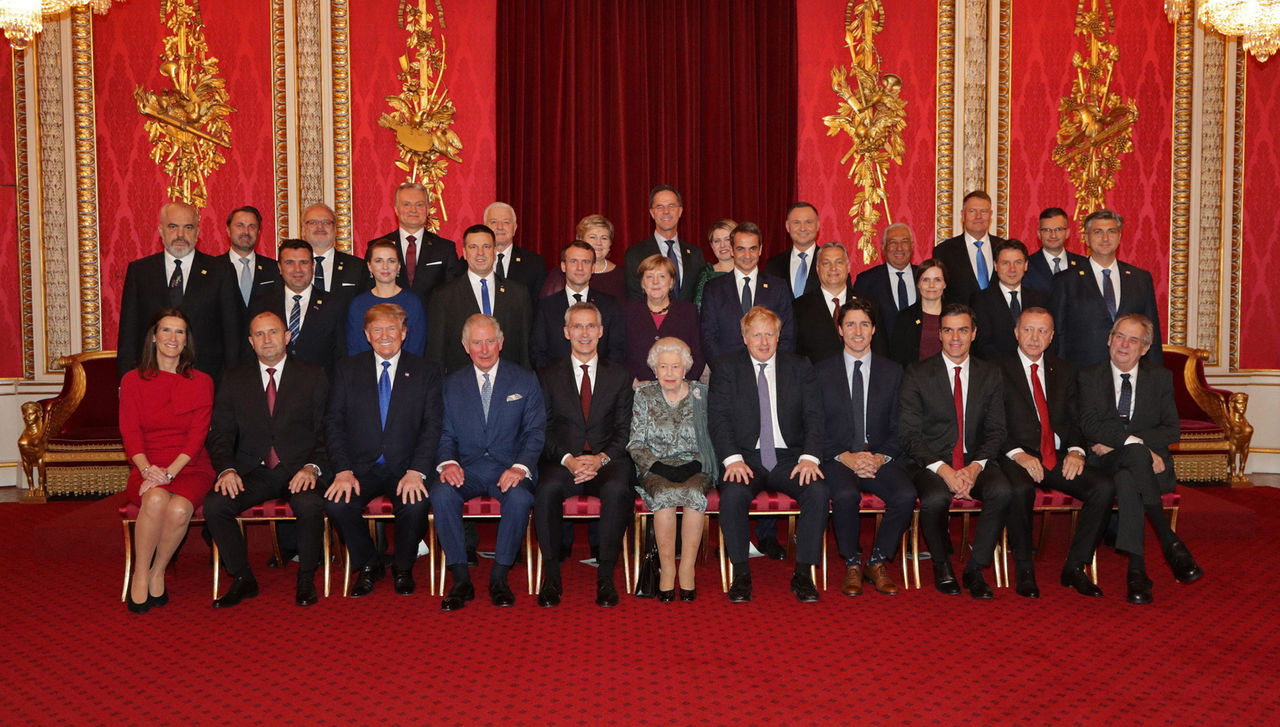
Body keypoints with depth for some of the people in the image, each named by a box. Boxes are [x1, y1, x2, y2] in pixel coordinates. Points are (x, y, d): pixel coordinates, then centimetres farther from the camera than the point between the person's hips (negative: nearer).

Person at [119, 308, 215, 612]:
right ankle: (140, 575, -17)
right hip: (148, 469, 0)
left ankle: (157, 573, -9)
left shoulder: (201, 382, 8)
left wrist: (170, 470, -17)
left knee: (179, 508, -32)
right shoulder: (133, 380, 10)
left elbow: (198, 433, -1)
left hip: (190, 468, 0)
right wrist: (148, 469, -17)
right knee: (156, 499, -34)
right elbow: (130, 432, 1)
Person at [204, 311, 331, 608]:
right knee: (214, 505, -25)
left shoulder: (313, 376, 7)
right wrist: (226, 469, -12)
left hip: (299, 469, -2)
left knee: (310, 504, -34)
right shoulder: (235, 380, 13)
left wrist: (312, 467, -17)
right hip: (253, 471, 3)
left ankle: (306, 580, -9)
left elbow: (326, 431, 1)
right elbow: (220, 434, 7)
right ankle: (243, 580, -5)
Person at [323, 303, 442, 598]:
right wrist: (343, 471, -12)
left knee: (415, 505, -30)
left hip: (405, 467, -1)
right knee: (336, 504, -27)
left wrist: (416, 471, -16)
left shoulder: (426, 373, 6)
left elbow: (432, 427, -1)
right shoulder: (347, 369, 10)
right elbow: (334, 422, 3)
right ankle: (368, 565, 2)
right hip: (360, 467, 1)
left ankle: (403, 568, 1)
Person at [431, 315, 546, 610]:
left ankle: (499, 578, -16)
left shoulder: (525, 380, 7)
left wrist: (521, 467, -17)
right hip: (466, 468, 2)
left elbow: (535, 431, 1)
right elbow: (445, 433, 9)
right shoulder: (452, 384, 13)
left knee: (520, 498, -33)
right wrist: (448, 462, -13)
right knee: (441, 494, -30)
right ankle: (461, 580, -18)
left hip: (509, 468, -1)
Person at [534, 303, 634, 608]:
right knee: (546, 490, -33)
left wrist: (601, 459, -12)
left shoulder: (619, 375, 13)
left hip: (607, 461, 0)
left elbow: (625, 431, 7)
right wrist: (568, 460, -14)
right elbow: (545, 430, 5)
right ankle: (552, 576, -19)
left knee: (617, 490, -34)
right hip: (563, 461, 0)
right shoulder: (548, 376, 12)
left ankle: (606, 576, -22)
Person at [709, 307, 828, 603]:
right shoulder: (727, 368, 6)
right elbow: (718, 418, -2)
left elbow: (814, 417, 3)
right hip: (746, 457, -1)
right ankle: (741, 574, -15)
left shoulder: (800, 367, 10)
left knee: (818, 491, -28)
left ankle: (803, 573, -14)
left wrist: (810, 457, -14)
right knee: (733, 493, -32)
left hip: (789, 457, 1)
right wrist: (733, 458, -18)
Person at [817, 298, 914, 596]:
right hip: (837, 458, -2)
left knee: (906, 496, -28)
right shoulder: (821, 373, 7)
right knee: (846, 495, -34)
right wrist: (845, 457, -13)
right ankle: (852, 565, -9)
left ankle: (877, 562, -5)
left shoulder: (893, 372, 12)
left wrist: (881, 457, -11)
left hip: (881, 458, 2)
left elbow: (899, 429, 8)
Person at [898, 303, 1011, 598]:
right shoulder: (917, 373, 1)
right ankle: (942, 565, -3)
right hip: (931, 463, -2)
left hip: (974, 463, 2)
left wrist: (975, 467, -13)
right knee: (935, 498, -34)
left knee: (1002, 491, -30)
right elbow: (909, 433, -4)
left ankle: (975, 568, -9)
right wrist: (942, 469, -18)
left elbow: (996, 430, 6)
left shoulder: (990, 375, 10)